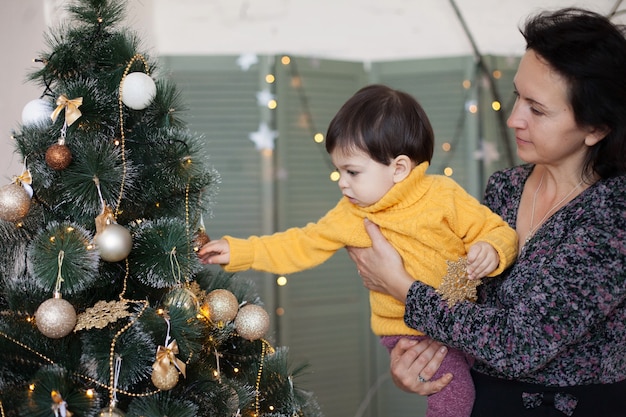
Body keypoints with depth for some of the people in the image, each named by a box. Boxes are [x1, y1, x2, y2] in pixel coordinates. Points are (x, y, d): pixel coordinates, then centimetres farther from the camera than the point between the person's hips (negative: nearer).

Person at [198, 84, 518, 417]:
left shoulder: (443, 195, -9)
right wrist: (238, 252, 5)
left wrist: (490, 251, -28)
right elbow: (301, 246, 9)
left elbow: (497, 231, -5)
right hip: (406, 333, -1)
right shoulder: (349, 216, 0)